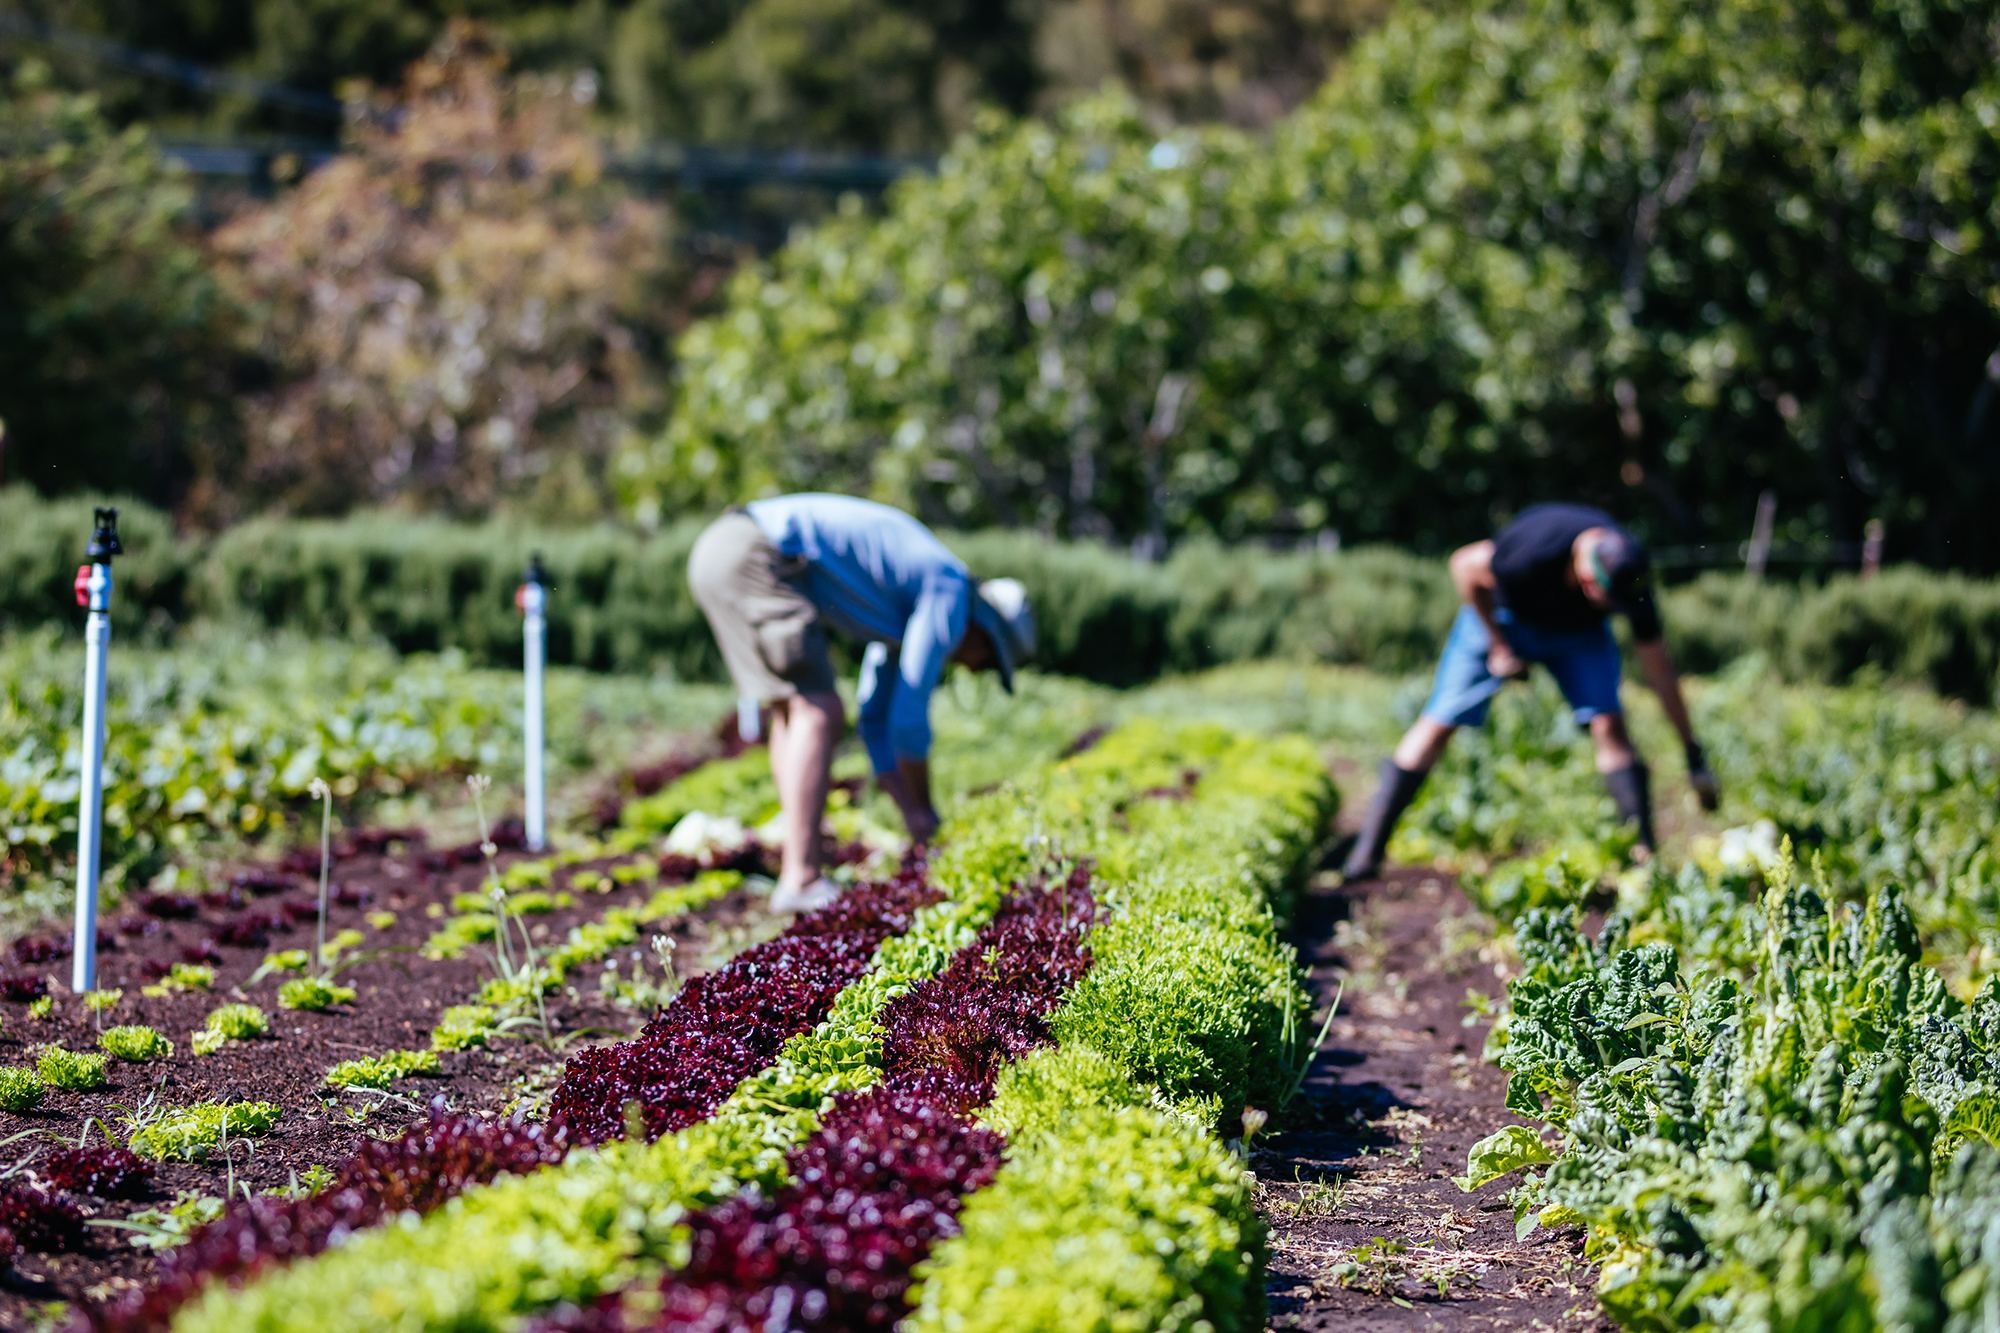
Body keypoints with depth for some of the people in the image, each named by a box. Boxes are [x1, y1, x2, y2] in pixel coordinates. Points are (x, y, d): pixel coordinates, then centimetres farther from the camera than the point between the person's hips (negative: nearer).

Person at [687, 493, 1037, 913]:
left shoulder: (902, 610, 29)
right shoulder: (951, 597, -1)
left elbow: (877, 719, 30)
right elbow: (909, 712, -2)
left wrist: (912, 817, 24)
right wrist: (924, 809, 11)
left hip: (718, 550, 10)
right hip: (757, 559, -10)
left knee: (794, 714, 17)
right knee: (819, 717, -10)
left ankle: (799, 867, 15)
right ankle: (801, 882, -15)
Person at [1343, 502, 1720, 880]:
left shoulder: (1631, 577, -29)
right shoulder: (1533, 551, -42)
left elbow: (1660, 671, -16)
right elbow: (1464, 564, -20)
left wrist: (1694, 755, -11)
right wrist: (1499, 645, -16)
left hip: (1578, 631, 2)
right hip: (1502, 614, -2)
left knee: (1608, 723, -18)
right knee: (1440, 724, -8)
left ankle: (1644, 853, -15)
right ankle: (1368, 850, 0)